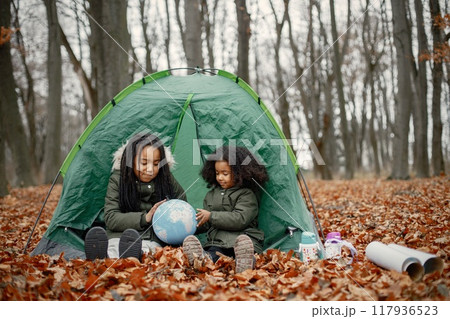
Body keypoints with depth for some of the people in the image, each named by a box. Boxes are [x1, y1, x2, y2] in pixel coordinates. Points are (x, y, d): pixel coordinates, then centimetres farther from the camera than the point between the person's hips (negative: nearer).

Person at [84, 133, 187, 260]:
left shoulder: (167, 180, 7)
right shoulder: (117, 179, 4)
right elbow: (110, 218, -3)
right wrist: (145, 218, -14)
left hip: (153, 241, 0)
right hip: (118, 237, 0)